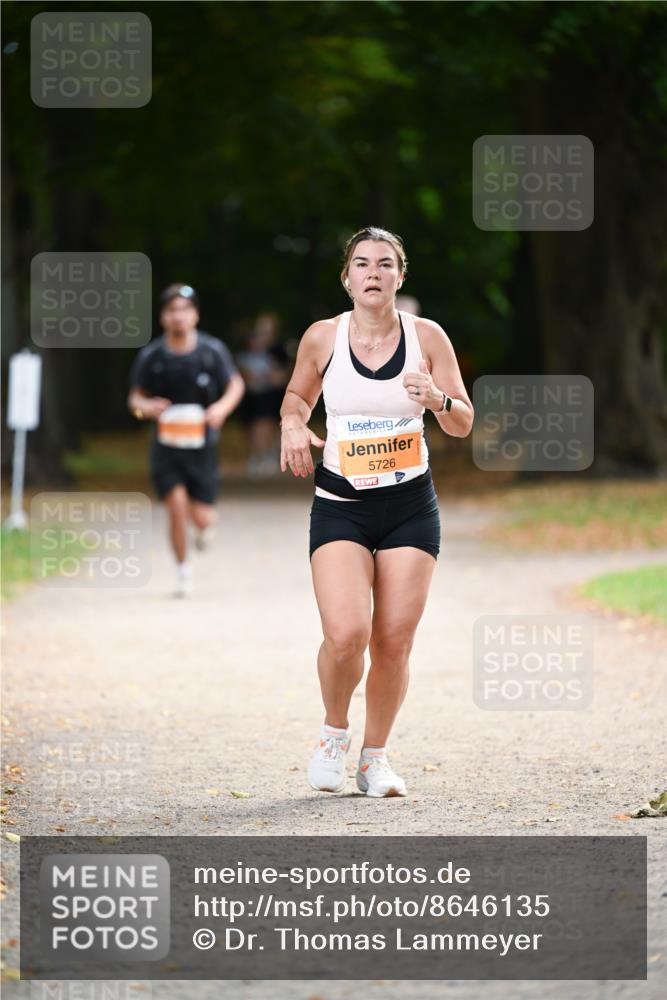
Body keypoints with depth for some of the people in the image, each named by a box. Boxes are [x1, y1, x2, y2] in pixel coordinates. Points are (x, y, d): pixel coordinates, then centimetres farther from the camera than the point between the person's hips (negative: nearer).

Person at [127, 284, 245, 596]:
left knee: (202, 517, -1)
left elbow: (236, 384, 6)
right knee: (177, 506, -15)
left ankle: (205, 526, 39)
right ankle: (182, 569, 6)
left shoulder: (213, 350, -7)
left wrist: (223, 407, -14)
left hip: (202, 443, 0)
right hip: (166, 444, 0)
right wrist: (144, 407, -20)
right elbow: (135, 397, 4)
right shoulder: (150, 356, -6)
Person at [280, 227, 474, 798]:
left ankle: (376, 756, 19)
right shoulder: (322, 338, 0)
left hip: (410, 506, 1)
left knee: (394, 643, -1)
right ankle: (334, 732, 12)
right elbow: (298, 395, 19)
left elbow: (463, 425, 3)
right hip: (340, 504, -1)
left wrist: (438, 400, -19)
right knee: (346, 634, -17)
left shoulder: (427, 337, 0)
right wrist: (294, 425, -3)